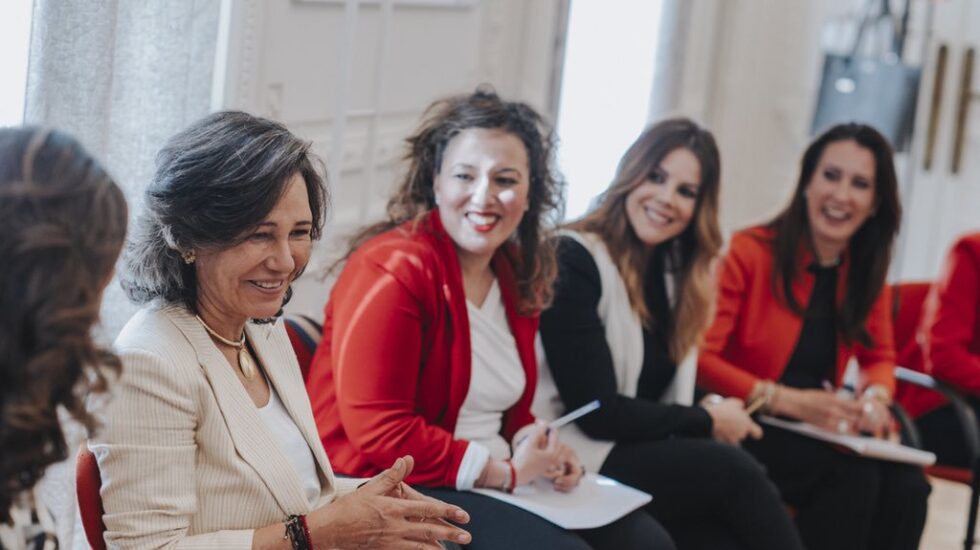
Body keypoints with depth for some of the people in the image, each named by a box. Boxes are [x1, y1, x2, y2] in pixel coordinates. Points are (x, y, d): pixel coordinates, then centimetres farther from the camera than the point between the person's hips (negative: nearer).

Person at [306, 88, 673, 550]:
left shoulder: (517, 276, 11)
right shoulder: (393, 269, -16)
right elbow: (377, 429, -21)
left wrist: (535, 452, -1)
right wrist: (504, 472, -16)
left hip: (495, 482, 9)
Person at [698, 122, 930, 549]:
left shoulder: (865, 272, 5)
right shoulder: (750, 253, -13)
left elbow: (880, 357, 18)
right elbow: (699, 358, -17)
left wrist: (875, 396, -7)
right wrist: (791, 401, -27)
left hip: (817, 428, 6)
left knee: (906, 487, -24)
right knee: (853, 477, -31)